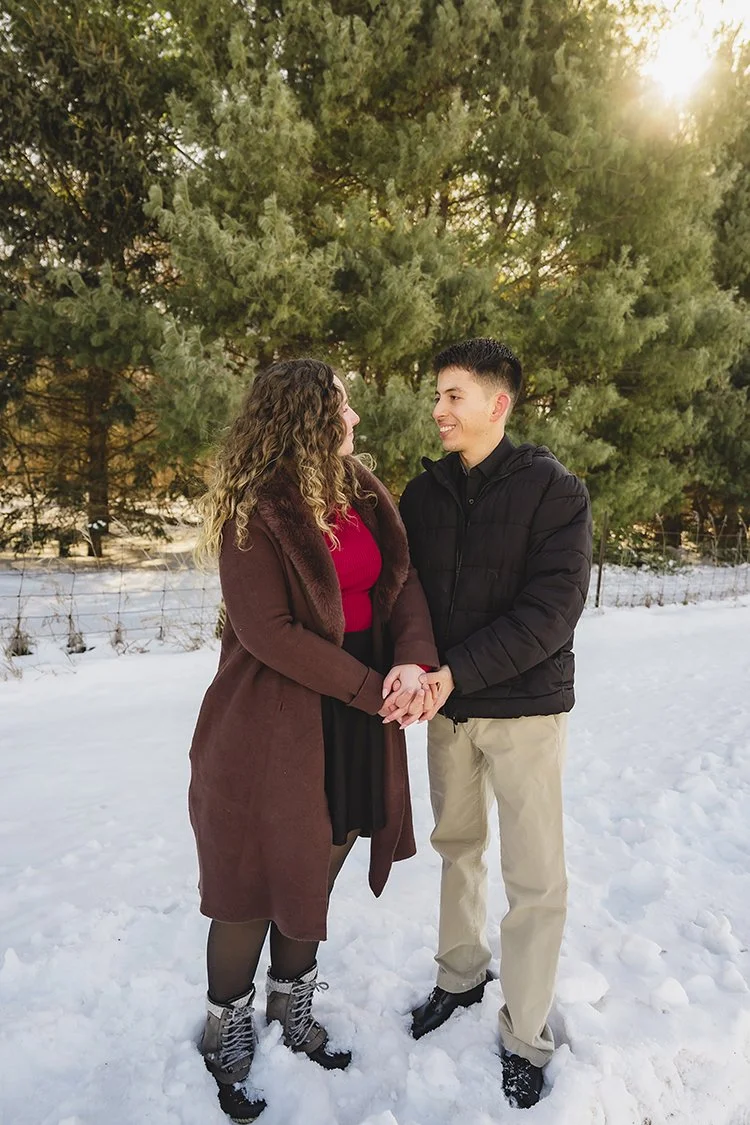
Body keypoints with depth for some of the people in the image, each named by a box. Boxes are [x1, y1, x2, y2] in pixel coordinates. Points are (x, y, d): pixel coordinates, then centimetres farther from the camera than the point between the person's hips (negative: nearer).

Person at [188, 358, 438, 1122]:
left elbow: (402, 582, 0)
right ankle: (227, 1036, 34)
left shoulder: (365, 496, 5)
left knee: (318, 870, 18)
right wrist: (371, 689, -18)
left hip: (359, 716, 6)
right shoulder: (254, 512, -15)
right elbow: (267, 631, -19)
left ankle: (292, 1007, 43)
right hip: (272, 721, -6)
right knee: (256, 881, 9)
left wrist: (414, 662, -19)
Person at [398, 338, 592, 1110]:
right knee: (458, 845, 18)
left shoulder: (553, 491, -11)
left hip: (525, 708, -4)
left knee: (535, 877, 4)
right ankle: (460, 975, 40)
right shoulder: (423, 493, 2)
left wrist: (458, 670, -25)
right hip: (448, 707, 4)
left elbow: (552, 610, -19)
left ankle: (525, 1037, 23)